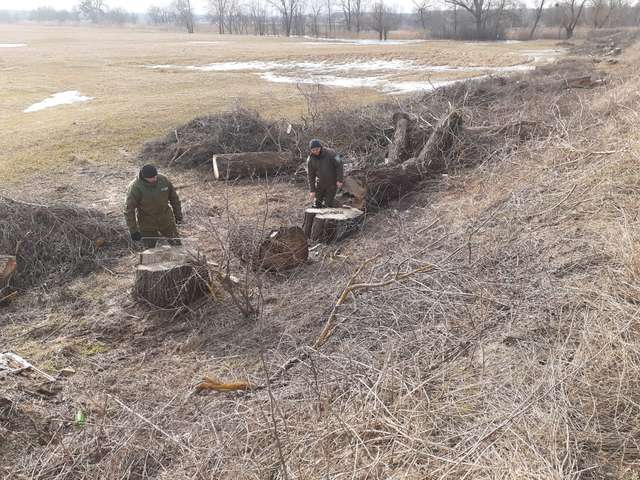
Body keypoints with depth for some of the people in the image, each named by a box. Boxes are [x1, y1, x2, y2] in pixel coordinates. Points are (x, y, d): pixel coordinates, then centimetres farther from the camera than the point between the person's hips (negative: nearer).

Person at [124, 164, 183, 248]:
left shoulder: (163, 180, -12)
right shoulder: (135, 188, -24)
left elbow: (174, 197, 4)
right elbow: (129, 210, -20)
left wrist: (178, 214, 9)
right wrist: (133, 230, -21)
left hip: (166, 220, 3)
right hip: (147, 225, -3)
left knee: (176, 244, 15)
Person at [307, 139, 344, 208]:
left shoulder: (330, 153, -17)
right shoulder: (310, 160, -8)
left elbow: (339, 164, -12)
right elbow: (311, 176, -3)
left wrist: (339, 180, -16)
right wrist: (312, 190, -5)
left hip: (332, 183, -3)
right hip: (320, 183, 3)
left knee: (328, 204, -4)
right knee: (317, 203, 9)